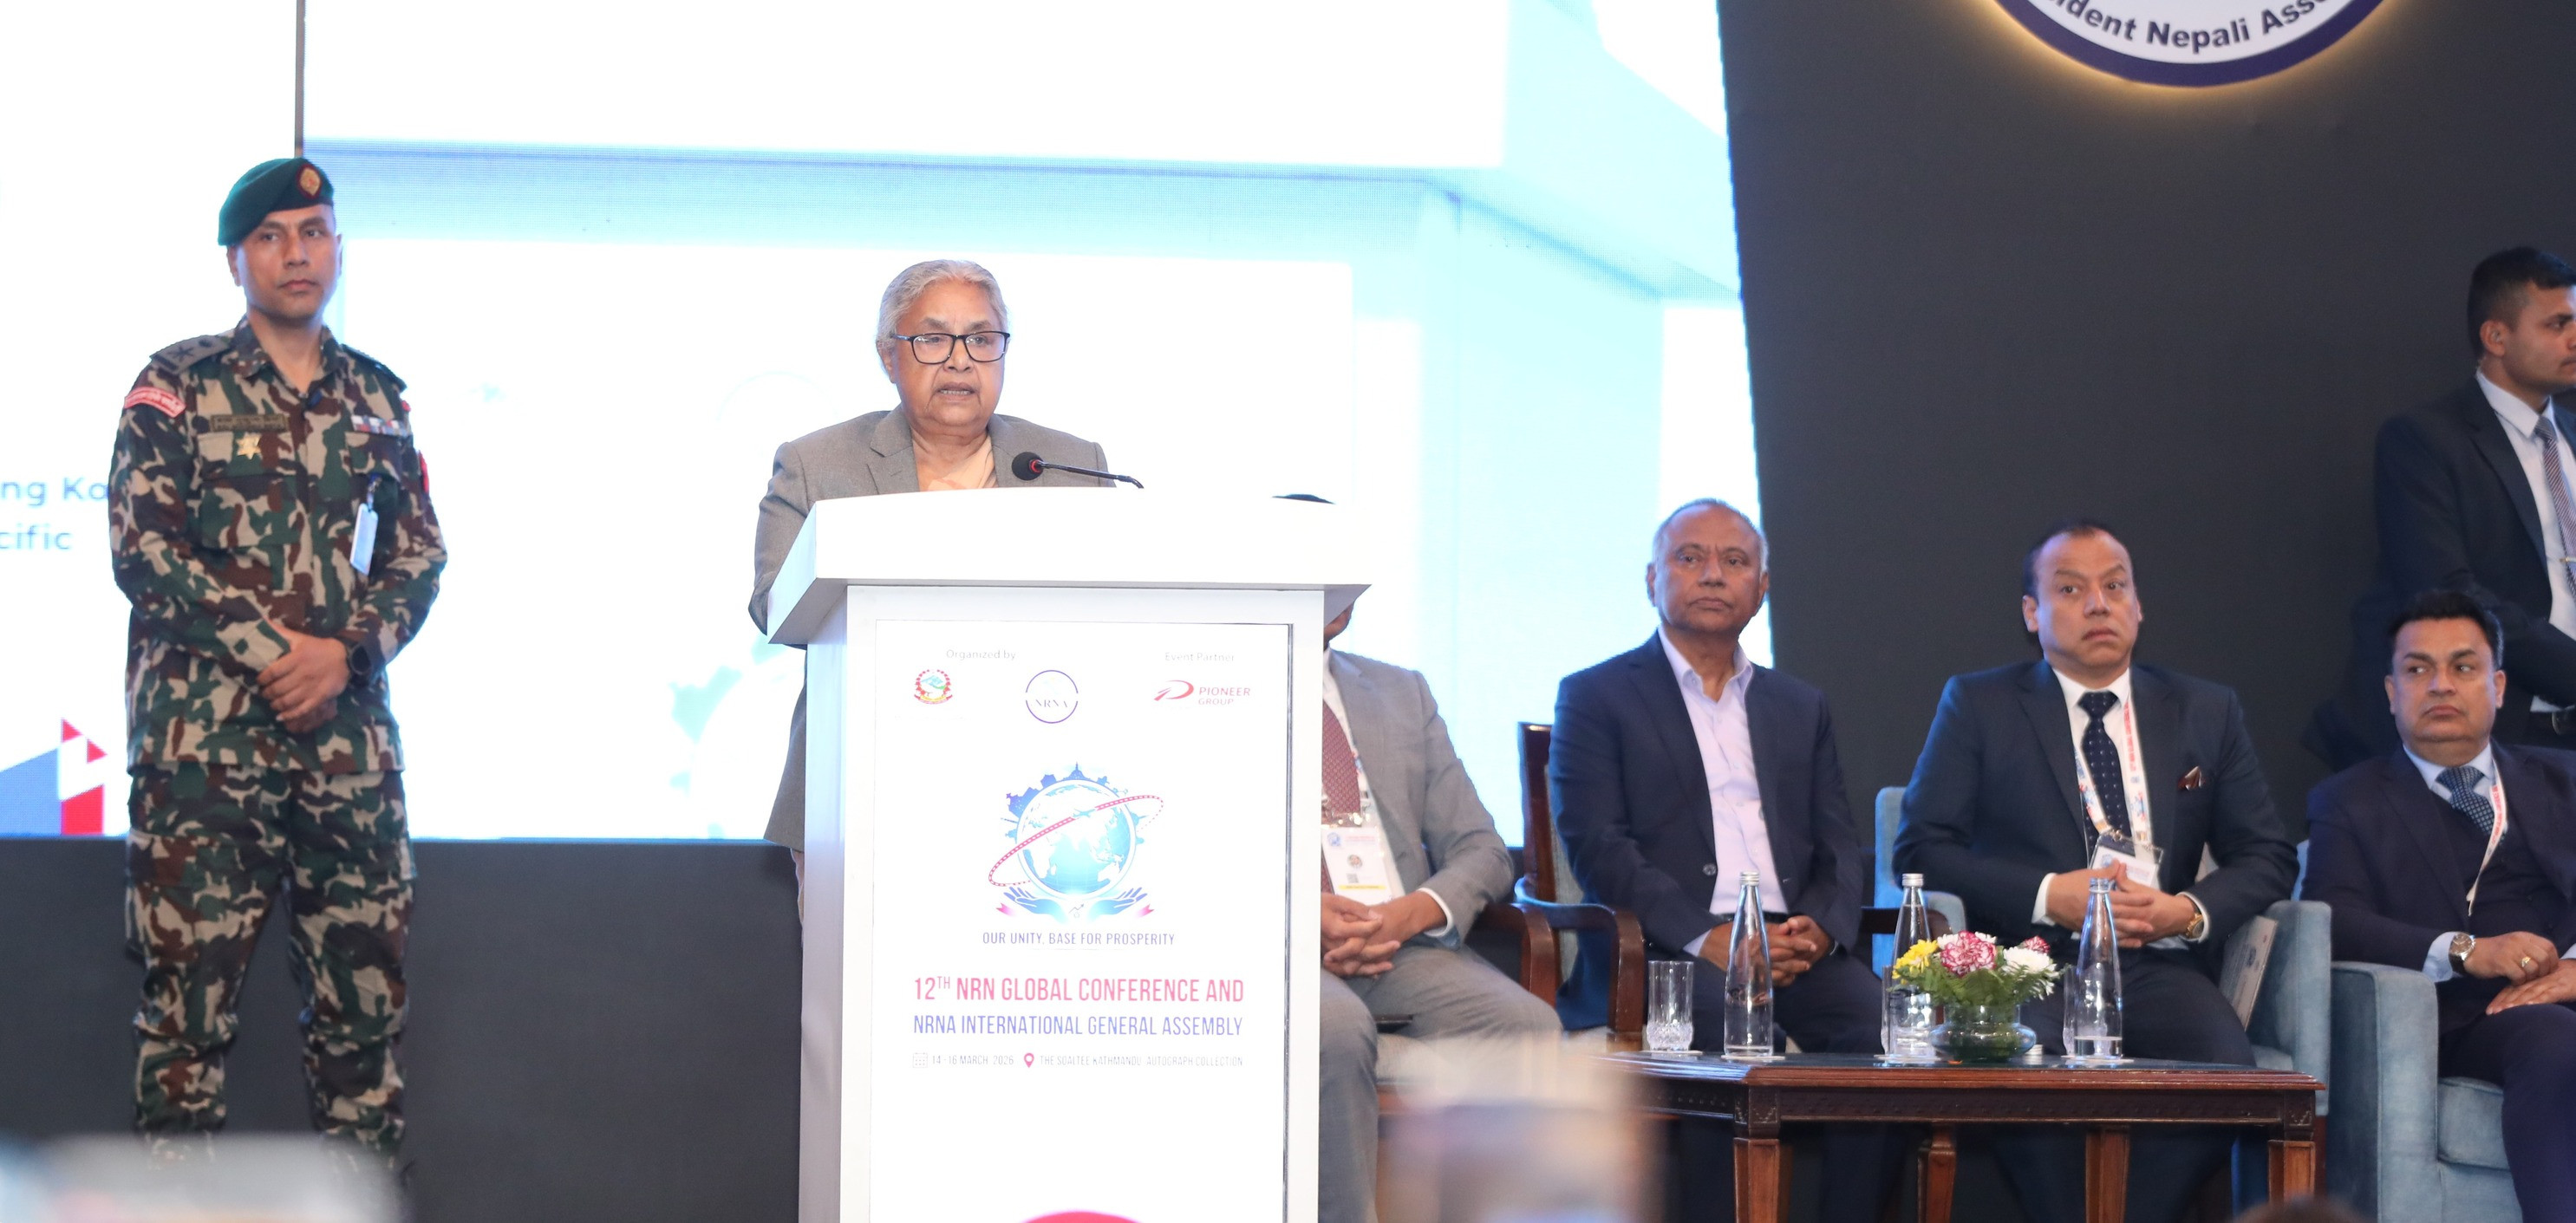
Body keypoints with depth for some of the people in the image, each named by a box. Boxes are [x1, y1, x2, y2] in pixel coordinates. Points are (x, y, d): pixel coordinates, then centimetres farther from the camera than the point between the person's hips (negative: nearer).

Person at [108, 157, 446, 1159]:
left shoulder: (376, 398, 14)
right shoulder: (179, 385, 2)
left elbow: (419, 554, 10)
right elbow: (140, 546, -7)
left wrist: (346, 650, -9)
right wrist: (270, 652, -13)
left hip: (349, 735, 4)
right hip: (203, 734, -4)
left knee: (365, 987, 4)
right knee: (189, 989, -4)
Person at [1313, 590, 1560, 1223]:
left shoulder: (1404, 693, 24)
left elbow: (1481, 850, 17)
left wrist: (1416, 911, -6)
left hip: (1408, 946, 4)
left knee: (1529, 1027, -26)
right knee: (1338, 1028, -38)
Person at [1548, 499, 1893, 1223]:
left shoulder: (1801, 708, 26)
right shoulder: (1596, 696, 11)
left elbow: (1840, 850, 18)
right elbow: (1596, 846, -2)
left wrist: (1820, 927, -7)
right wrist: (1705, 937, -16)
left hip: (1798, 948, 4)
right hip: (1668, 950, -4)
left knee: (1881, 1022, -28)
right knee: (1739, 1029, -37)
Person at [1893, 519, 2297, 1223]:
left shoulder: (2206, 713, 20)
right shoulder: (1979, 706, 12)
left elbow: (2268, 858, 16)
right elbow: (1920, 849, 3)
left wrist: (2192, 911, -5)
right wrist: (2047, 897, -10)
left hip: (2159, 964, 2)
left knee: (2226, 1069, -31)